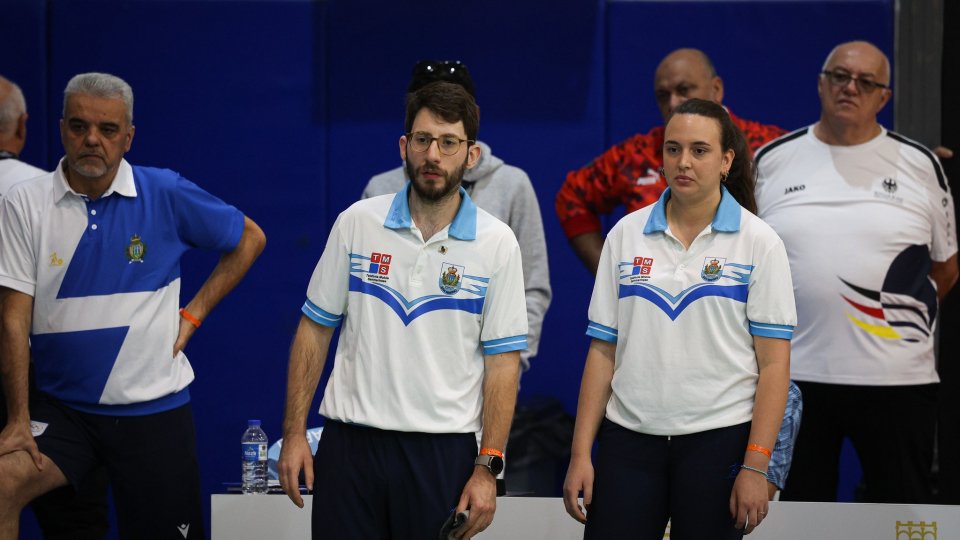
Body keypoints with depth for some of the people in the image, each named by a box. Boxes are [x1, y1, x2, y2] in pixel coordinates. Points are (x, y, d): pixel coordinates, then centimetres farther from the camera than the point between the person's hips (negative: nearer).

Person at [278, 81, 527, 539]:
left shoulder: (496, 243, -2)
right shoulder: (356, 223, 2)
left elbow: (502, 362, -2)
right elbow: (315, 329, 7)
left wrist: (487, 468, -7)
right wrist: (294, 432, 2)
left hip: (443, 450, -1)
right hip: (349, 444, 1)